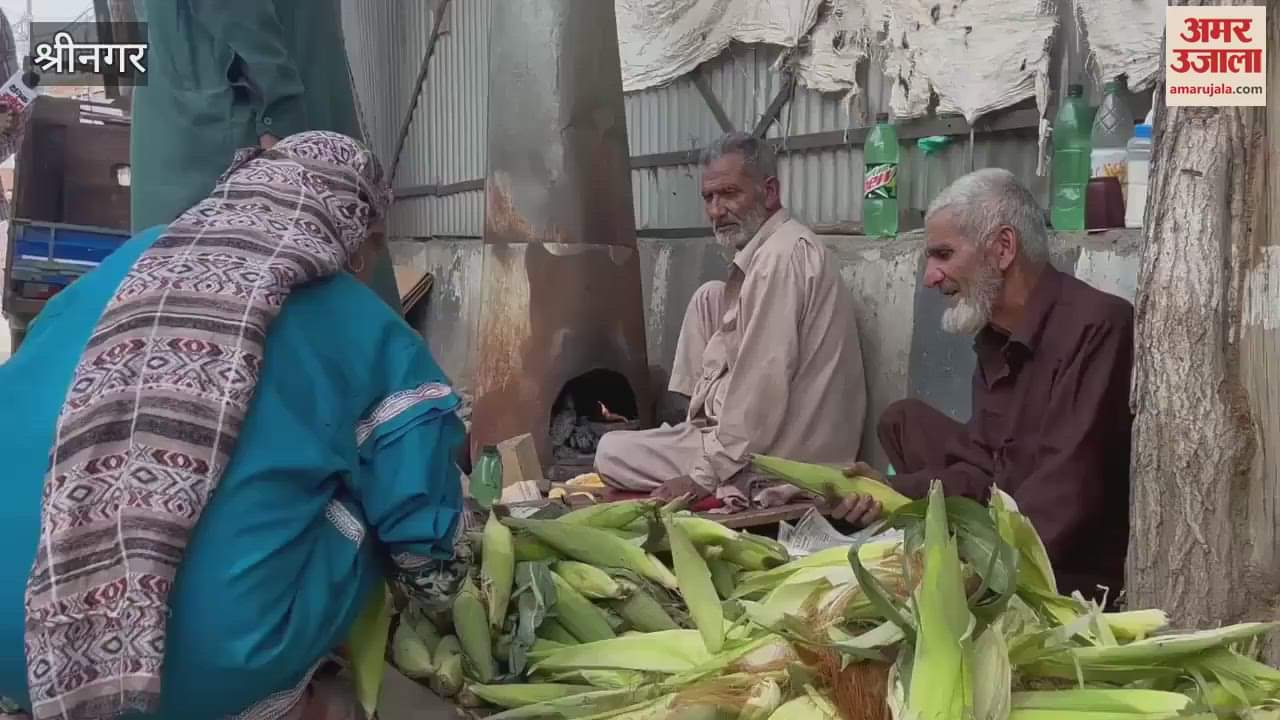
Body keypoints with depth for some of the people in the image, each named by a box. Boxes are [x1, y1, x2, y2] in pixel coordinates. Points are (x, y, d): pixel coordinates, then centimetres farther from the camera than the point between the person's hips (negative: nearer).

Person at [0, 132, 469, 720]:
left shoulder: (127, 264, 14)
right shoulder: (377, 337, 4)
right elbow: (427, 551, 4)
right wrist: (434, 592, 29)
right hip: (212, 668, -4)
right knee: (360, 504, 16)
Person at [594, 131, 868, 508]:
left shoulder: (781, 256, -21)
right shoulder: (765, 250, 11)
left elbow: (763, 387, -26)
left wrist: (705, 477, -21)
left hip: (772, 460, -10)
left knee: (611, 452, 1)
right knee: (710, 297, 15)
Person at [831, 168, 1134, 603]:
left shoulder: (1096, 327, -20)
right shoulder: (994, 334, 9)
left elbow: (1065, 492, -28)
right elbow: (985, 473, 9)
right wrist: (895, 489, -4)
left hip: (1078, 577, -9)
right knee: (904, 421, 10)